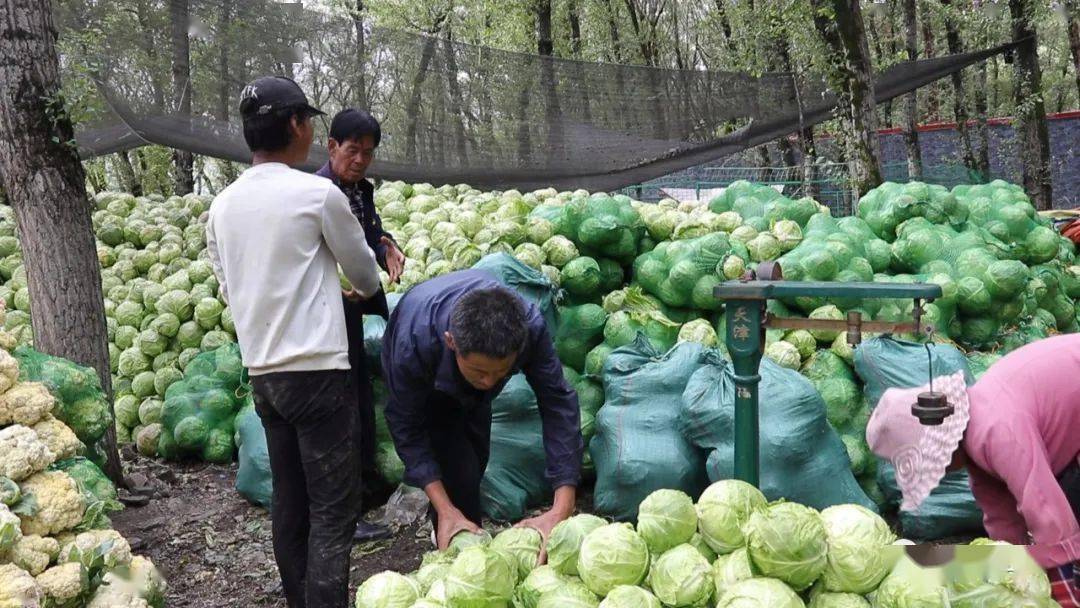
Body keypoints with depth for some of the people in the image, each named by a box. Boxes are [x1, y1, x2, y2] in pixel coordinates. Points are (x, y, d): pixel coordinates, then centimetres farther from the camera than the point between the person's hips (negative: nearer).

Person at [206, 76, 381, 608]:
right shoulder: (317, 193, -9)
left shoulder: (222, 205, 7)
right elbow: (364, 273, 4)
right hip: (318, 371, -6)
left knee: (288, 505, 15)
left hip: (262, 373, 6)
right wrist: (365, 290, 28)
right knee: (332, 511, -2)